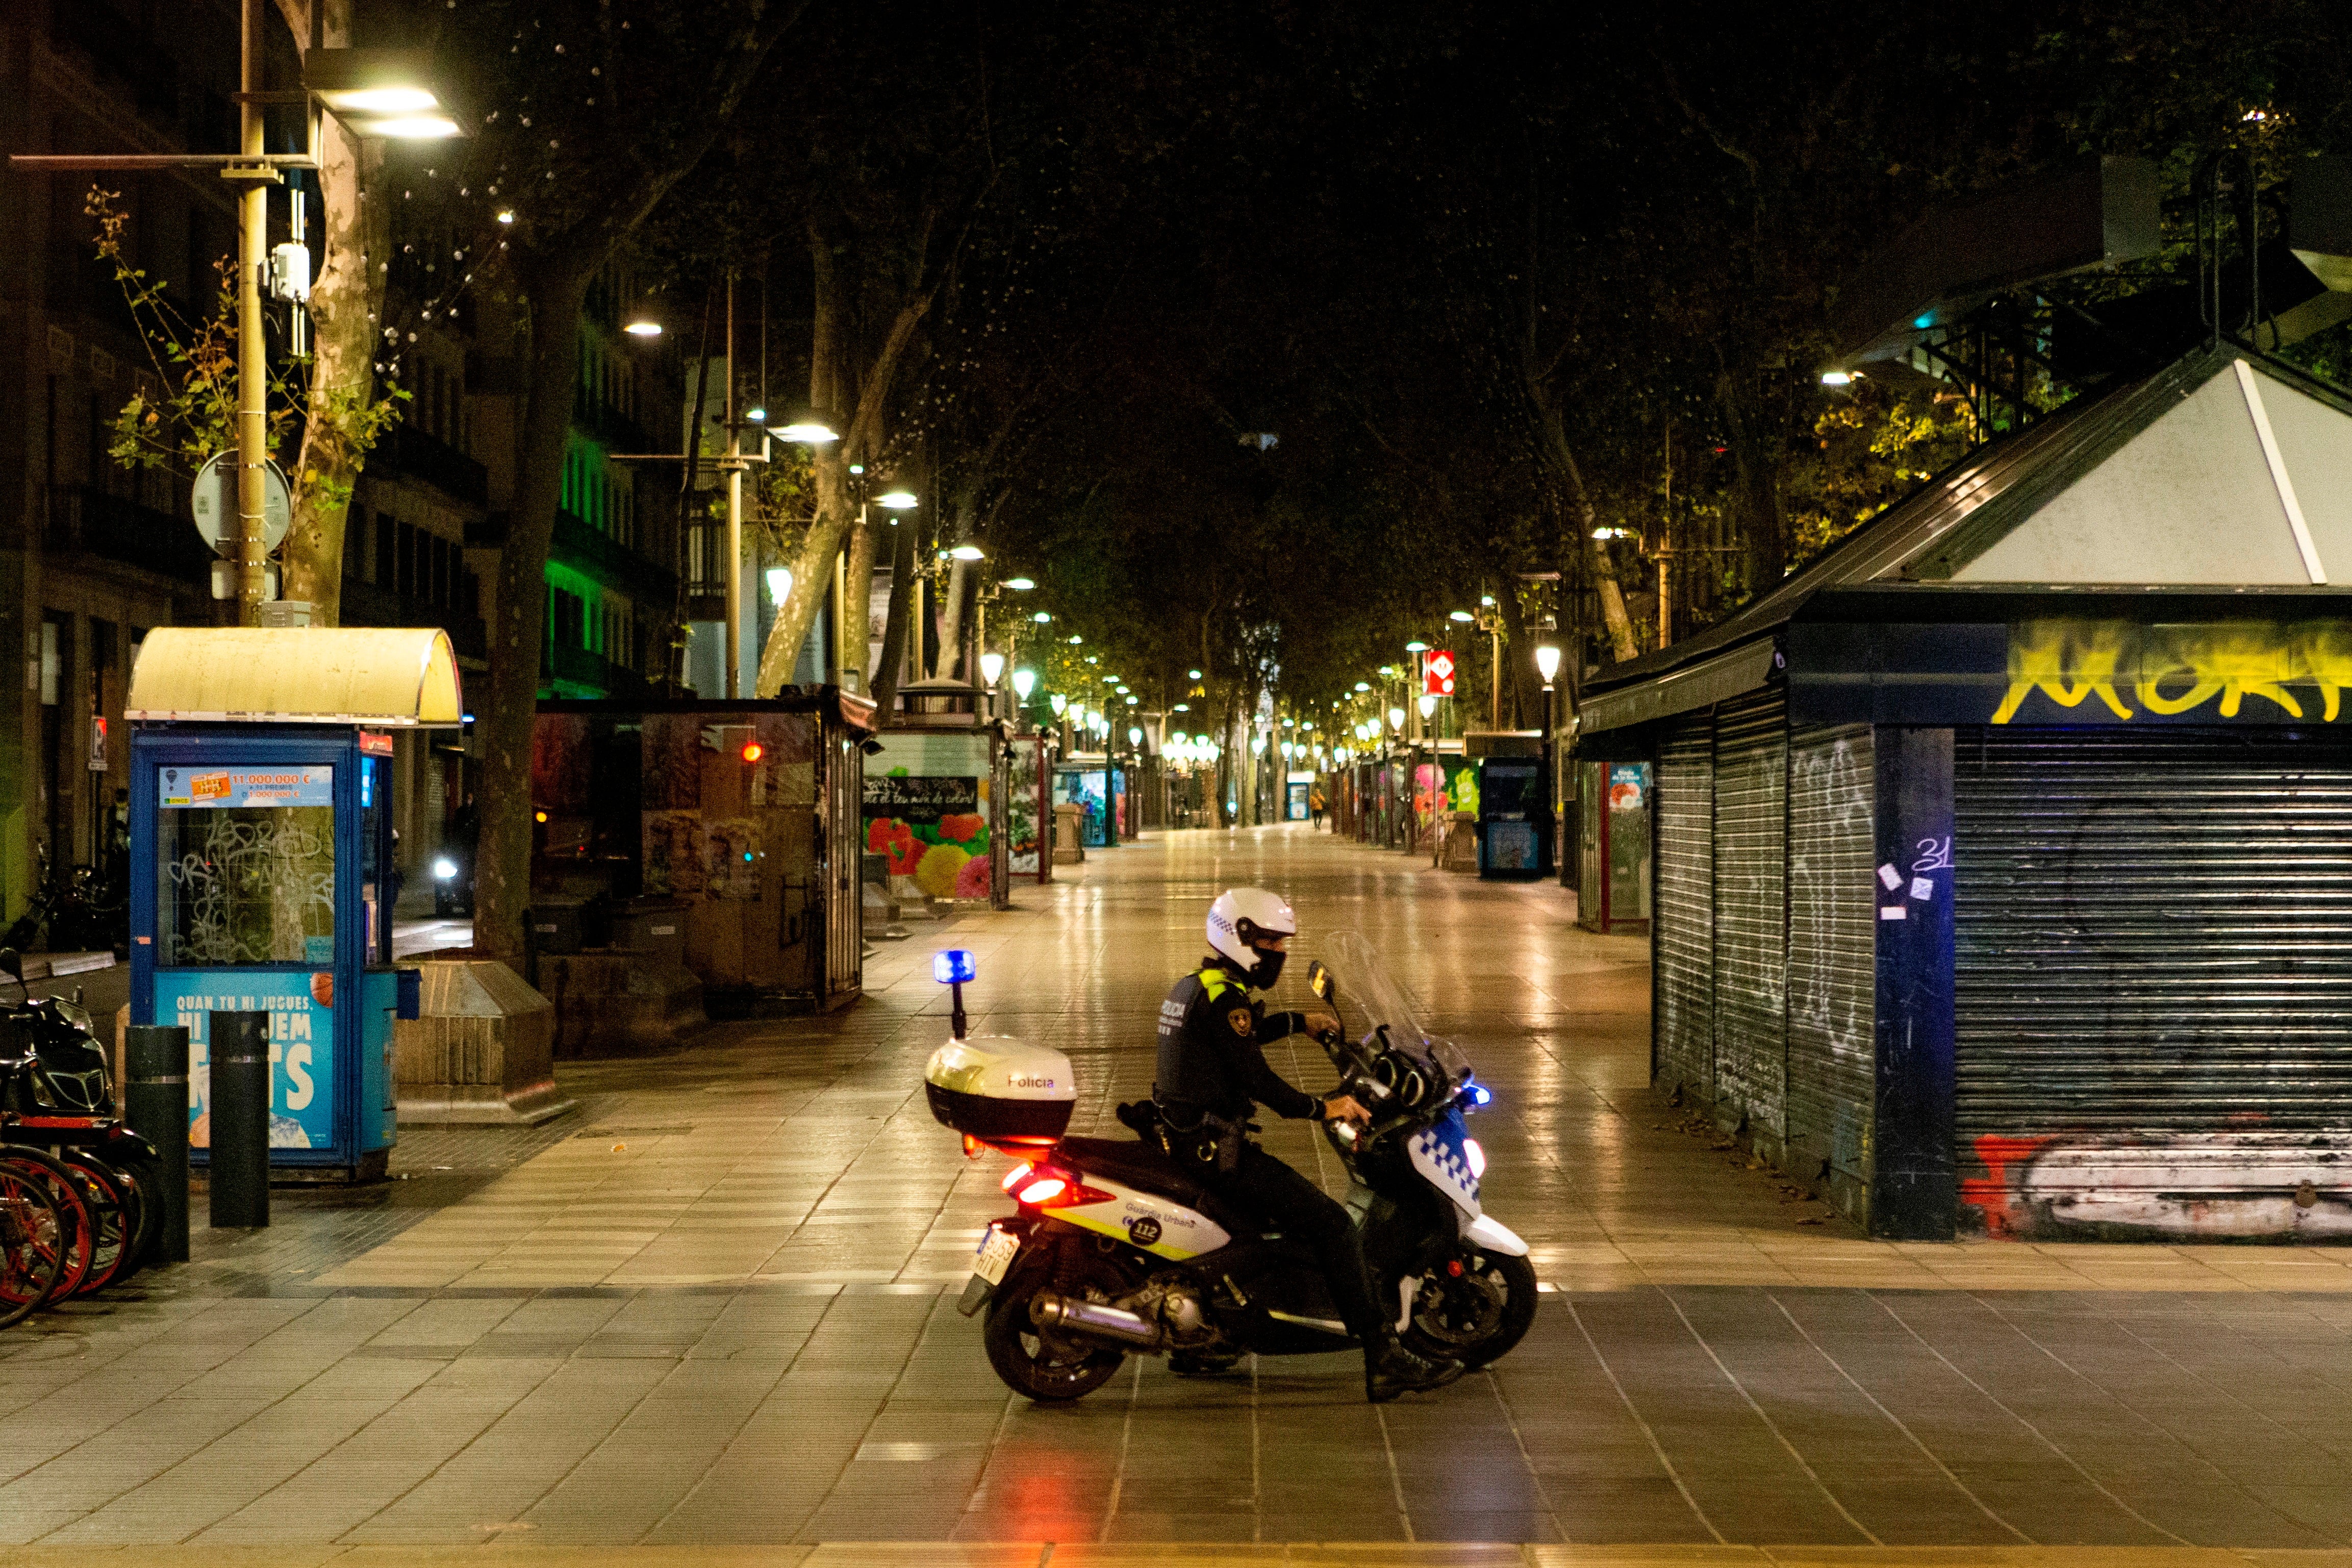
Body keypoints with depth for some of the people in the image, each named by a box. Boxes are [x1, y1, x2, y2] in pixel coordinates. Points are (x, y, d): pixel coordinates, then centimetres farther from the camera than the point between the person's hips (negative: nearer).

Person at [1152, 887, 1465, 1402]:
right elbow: (1256, 1078, -21)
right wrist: (1322, 1109, -14)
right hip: (1215, 1148, -11)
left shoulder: (1191, 988, 16)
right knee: (1332, 1224, -13)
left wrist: (1299, 1022, 39)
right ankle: (1385, 1359, -16)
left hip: (1186, 1141, 11)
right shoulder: (1223, 997, -16)